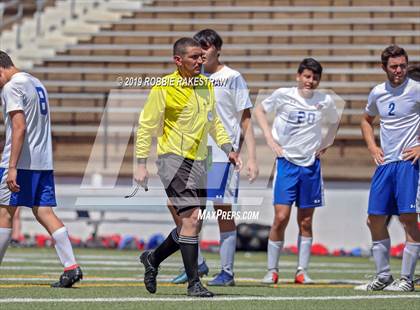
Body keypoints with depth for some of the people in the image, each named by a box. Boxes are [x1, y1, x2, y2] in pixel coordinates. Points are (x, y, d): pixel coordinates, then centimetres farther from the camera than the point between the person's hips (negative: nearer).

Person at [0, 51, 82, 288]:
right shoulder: (37, 84, 19)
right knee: (44, 212, 4)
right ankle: (71, 267, -5)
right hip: (44, 162, 8)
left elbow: (19, 128, -19)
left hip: (20, 161, -8)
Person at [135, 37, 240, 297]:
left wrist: (228, 148, 10)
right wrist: (141, 164, -8)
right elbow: (146, 126, -5)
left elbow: (213, 121, 22)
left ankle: (153, 258, 31)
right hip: (174, 159, -7)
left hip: (198, 161, 7)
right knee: (191, 218, -16)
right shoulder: (164, 88, -9)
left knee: (193, 225, 8)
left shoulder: (207, 85, 10)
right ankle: (194, 283, -10)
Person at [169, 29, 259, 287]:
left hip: (223, 155, -6)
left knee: (223, 210, -4)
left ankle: (227, 272, 3)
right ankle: (197, 264, 9)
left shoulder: (232, 78, -2)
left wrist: (252, 158, -8)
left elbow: (246, 121, -2)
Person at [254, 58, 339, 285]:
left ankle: (302, 271, 11)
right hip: (286, 162, -2)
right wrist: (269, 138, 1)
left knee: (306, 221, 5)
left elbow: (334, 121, 24)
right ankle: (272, 270, 0)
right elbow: (260, 110, 11)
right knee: (281, 217, -10)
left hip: (311, 164, 2)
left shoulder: (325, 101, 3)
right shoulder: (283, 95, -3)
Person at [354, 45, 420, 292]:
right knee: (375, 220, 5)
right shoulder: (377, 93, 10)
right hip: (385, 161, 6)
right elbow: (367, 120, 28)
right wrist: (372, 147, 13)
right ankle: (383, 276, 16)